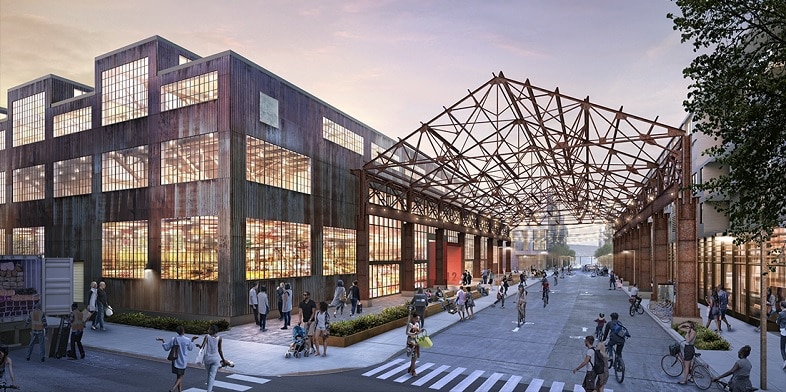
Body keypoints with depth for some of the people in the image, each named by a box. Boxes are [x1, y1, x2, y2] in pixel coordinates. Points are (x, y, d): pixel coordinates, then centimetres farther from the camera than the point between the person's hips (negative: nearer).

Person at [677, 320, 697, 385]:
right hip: (686, 348, 9)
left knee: (687, 365, 2)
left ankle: (685, 380, 12)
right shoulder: (688, 330, 5)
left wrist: (688, 332, -24)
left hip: (690, 349, -9)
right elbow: (679, 327, 12)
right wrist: (684, 324, -3)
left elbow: (688, 340, -28)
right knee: (683, 364, 18)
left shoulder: (693, 332, -19)